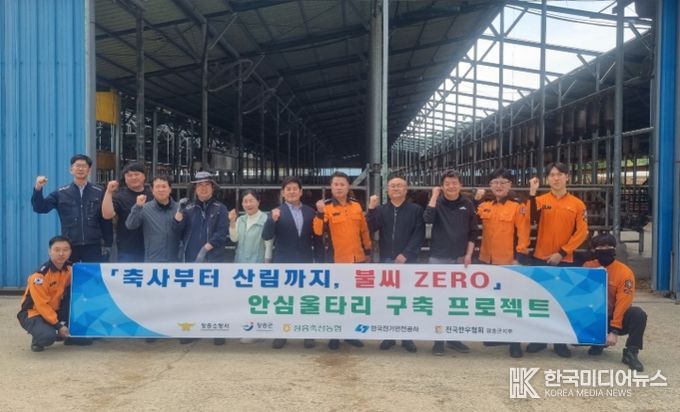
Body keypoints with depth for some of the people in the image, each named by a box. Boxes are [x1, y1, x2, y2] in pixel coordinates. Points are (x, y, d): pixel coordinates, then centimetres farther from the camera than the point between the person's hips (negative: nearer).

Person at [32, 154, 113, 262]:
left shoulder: (99, 193, 3)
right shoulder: (61, 193, 4)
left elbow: (106, 220, 5)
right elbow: (40, 208, 0)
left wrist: (107, 244, 3)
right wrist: (38, 189, -17)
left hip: (93, 246, 0)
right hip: (69, 246, 1)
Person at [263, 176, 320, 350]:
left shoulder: (310, 212, 6)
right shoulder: (277, 212, -1)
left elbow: (316, 236, 11)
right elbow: (266, 236, -10)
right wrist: (273, 220, -26)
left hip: (305, 262, 2)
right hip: (283, 263, -2)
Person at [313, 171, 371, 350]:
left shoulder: (356, 206, 5)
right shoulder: (326, 207, -7)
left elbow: (364, 230, 14)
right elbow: (318, 231, -19)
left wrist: (367, 251, 15)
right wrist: (320, 213, -33)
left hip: (358, 259, 4)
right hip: (337, 260, -4)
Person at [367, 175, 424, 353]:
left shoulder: (416, 210, 3)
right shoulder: (380, 210, 11)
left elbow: (419, 234, -5)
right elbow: (370, 229, -2)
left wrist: (406, 254, -14)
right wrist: (371, 209, -13)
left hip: (408, 261, -2)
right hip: (386, 260, 2)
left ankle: (407, 337, 12)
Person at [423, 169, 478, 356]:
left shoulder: (467, 204, 3)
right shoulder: (437, 202, -2)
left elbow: (472, 231, 6)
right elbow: (427, 219, -22)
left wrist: (469, 253, -2)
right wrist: (435, 195, -18)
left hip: (460, 258, 2)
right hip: (439, 257, -2)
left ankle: (454, 338, 20)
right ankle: (438, 339, 10)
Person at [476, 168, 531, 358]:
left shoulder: (519, 205, -8)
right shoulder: (484, 206, 9)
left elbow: (523, 233, -12)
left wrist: (519, 257, -16)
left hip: (509, 261, -6)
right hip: (488, 260, 6)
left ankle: (515, 341, 5)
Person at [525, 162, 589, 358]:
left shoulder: (577, 204, 2)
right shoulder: (540, 200, 2)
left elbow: (582, 232, -2)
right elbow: (532, 219, -17)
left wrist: (562, 252, -11)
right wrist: (532, 194, -28)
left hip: (564, 260, 0)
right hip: (540, 258, 0)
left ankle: (560, 342, 14)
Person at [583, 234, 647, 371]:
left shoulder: (624, 272, -15)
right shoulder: (587, 268, -4)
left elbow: (623, 303, -19)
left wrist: (614, 331, -24)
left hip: (616, 318, -2)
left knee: (638, 314, -32)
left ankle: (630, 353, -14)